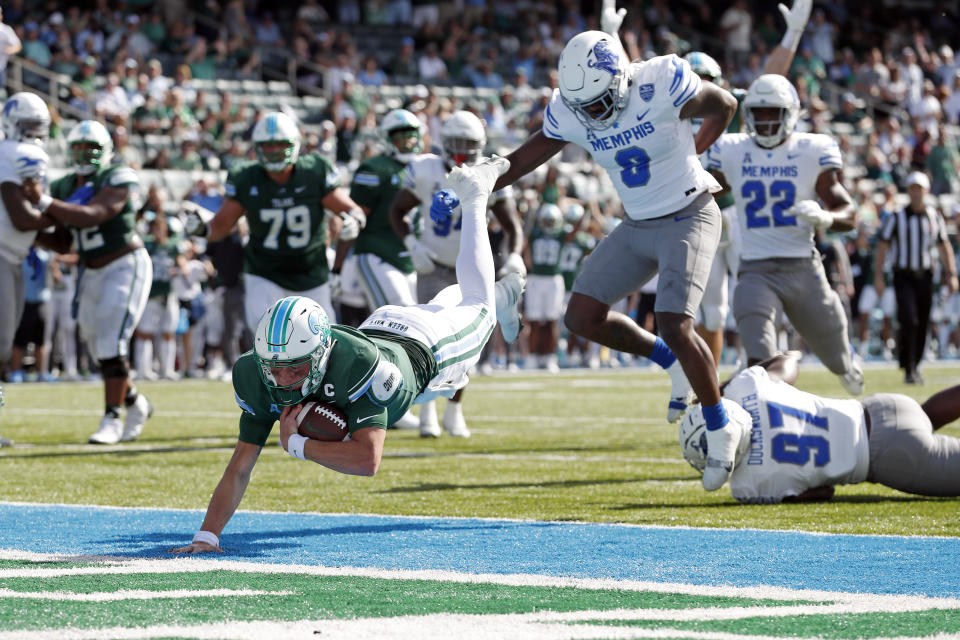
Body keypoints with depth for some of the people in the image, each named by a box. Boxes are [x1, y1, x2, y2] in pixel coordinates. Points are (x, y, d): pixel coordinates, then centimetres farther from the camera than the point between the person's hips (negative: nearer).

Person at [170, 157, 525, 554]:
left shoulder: (357, 365, -55)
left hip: (423, 345, -4)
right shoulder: (256, 377, -39)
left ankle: (474, 201, 49)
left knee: (474, 307, 29)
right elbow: (239, 469, -36)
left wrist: (296, 444, -55)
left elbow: (368, 460, -60)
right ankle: (503, 295, 69)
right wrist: (207, 536, -47)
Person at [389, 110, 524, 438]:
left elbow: (512, 227, -8)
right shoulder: (426, 173, -14)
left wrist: (514, 257, -28)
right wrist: (412, 244, -17)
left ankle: (454, 411, 17)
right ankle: (428, 410, -4)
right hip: (434, 267, -2)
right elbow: (397, 211, -1)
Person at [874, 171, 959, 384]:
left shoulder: (935, 218, 7)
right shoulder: (897, 218, -3)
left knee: (922, 325, 7)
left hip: (925, 277, 4)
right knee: (908, 320, -17)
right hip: (903, 276, -3)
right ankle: (908, 369, -13)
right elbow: (882, 247, -2)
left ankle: (915, 366, 23)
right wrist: (878, 276, -9)